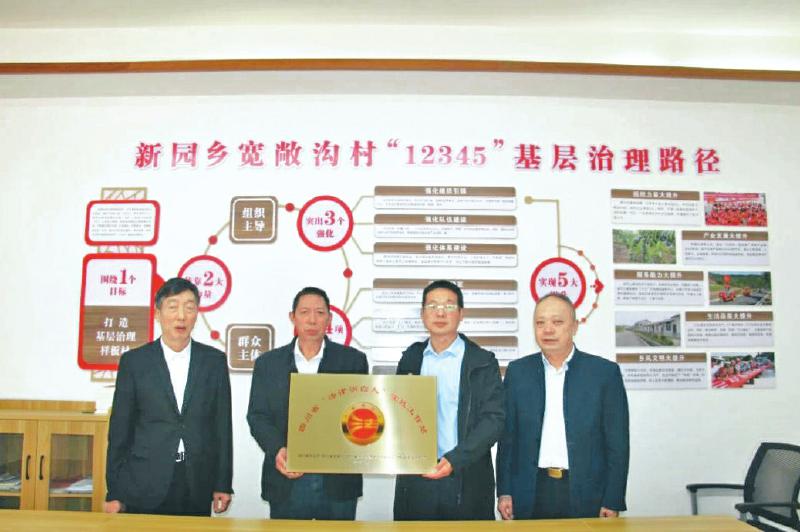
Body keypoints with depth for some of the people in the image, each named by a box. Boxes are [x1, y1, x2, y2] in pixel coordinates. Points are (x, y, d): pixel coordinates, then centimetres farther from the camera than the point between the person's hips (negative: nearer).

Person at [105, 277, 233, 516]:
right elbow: (120, 429, 2)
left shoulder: (214, 360, 3)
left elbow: (222, 425, 4)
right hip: (144, 487, -1)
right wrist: (114, 493, 1)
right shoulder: (134, 361, 0)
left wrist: (223, 484, 3)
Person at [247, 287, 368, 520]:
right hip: (286, 481, 1)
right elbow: (257, 415, 3)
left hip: (338, 481, 0)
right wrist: (277, 450, -15)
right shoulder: (267, 363, 6)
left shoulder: (353, 360, 2)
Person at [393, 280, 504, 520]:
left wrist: (455, 460, -18)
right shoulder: (410, 359, 7)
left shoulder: (483, 362, -2)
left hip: (466, 480, -2)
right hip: (414, 477, 3)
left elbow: (494, 418, -8)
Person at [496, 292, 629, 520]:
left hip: (586, 495, -1)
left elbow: (617, 443, -2)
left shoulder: (605, 372, -3)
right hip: (530, 495, 1)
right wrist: (504, 492, 1)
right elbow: (508, 437, 5)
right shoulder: (517, 371, 3)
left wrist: (613, 502, -5)